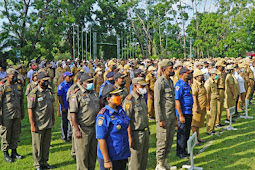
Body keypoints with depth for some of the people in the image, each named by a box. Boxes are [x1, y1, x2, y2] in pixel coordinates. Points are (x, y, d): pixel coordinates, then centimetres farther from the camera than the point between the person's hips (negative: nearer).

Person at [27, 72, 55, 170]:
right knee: (37, 145, 5)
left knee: (46, 144, 13)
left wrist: (53, 118, 18)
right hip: (38, 125, -6)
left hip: (48, 124, 6)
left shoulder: (49, 91, 9)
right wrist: (33, 125, -17)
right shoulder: (34, 93, -12)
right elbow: (30, 110, -14)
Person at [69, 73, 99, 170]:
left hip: (94, 128, 7)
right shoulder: (76, 95, -10)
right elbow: (73, 113, -14)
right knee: (82, 154, 1)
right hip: (82, 129, -7)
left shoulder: (93, 93, 13)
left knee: (93, 153, 14)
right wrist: (76, 130, -20)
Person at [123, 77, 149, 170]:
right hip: (136, 134, -8)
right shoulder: (129, 100, -17)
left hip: (145, 133, 8)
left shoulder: (142, 97, 11)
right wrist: (130, 138, -21)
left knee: (144, 158, 17)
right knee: (135, 160, 2)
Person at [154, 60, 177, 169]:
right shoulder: (159, 83, -15)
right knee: (162, 141, 0)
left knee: (170, 140, 15)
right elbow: (157, 103, -18)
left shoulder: (170, 81, 12)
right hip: (164, 117, -9)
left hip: (172, 116, 9)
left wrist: (174, 115, 17)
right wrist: (160, 120, -19)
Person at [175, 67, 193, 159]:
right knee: (182, 132, -1)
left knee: (187, 132, 15)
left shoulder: (187, 84, 14)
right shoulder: (179, 85, -16)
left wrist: (191, 112, 18)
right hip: (183, 112, -9)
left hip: (189, 112, 9)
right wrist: (181, 115, -22)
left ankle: (184, 149, 27)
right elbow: (177, 101, -20)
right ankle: (180, 151, 10)